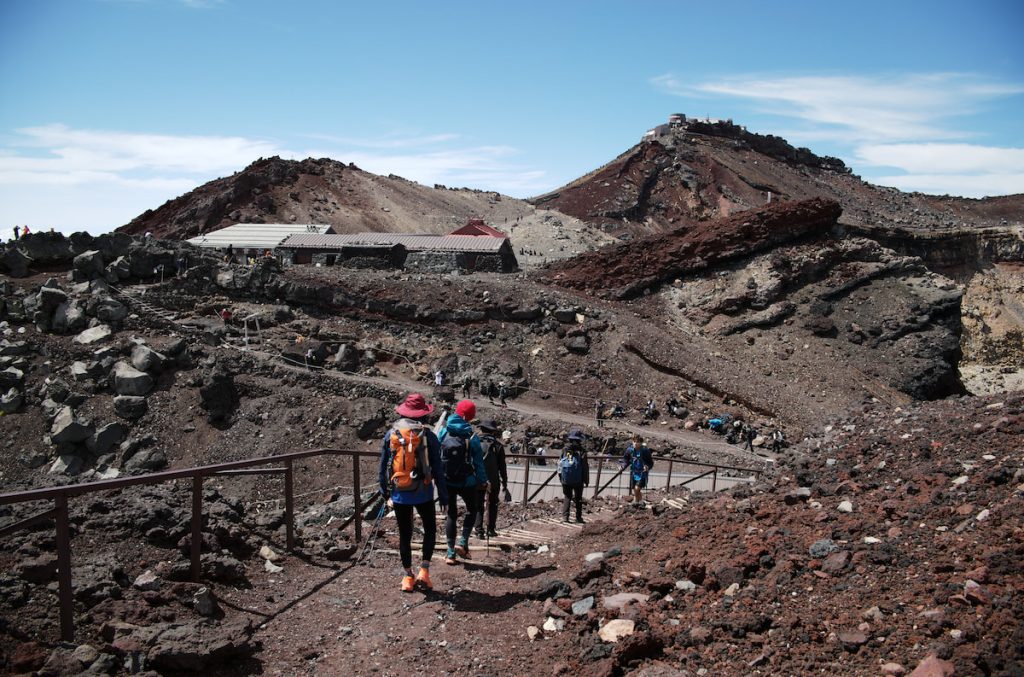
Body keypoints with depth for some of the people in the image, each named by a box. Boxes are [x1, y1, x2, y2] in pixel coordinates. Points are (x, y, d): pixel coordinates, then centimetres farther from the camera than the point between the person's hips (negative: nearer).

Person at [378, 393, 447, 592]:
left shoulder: (391, 434, -1)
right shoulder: (428, 435, -8)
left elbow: (383, 466, 5)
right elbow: (437, 468, -5)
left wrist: (384, 491, 17)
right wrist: (443, 494, 2)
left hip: (399, 494, 2)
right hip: (423, 493, -2)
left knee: (404, 535, 13)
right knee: (430, 530, 17)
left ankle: (407, 577, 18)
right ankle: (424, 570, 4)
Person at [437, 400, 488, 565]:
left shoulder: (444, 433, -4)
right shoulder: (472, 437, -11)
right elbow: (478, 462, -6)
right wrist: (483, 481, 4)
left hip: (446, 482, 2)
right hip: (467, 482, -2)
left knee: (451, 514, 13)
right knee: (472, 509, 20)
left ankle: (451, 553, 11)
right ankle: (463, 542, 4)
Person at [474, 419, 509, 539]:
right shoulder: (497, 445, -2)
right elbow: (502, 467, 1)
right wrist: (504, 484, 8)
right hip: (493, 481, 0)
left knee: (478, 506, 8)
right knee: (492, 504, 16)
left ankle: (479, 531, 0)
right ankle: (491, 529, 16)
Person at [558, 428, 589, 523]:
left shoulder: (564, 451, -5)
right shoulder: (581, 452, -13)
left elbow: (559, 465, 1)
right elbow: (585, 469, -9)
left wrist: (560, 478, 12)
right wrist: (587, 480, 3)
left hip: (565, 480, 2)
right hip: (578, 481, -2)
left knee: (566, 497, 9)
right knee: (578, 499, 12)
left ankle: (564, 517, 0)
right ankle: (578, 517, 15)